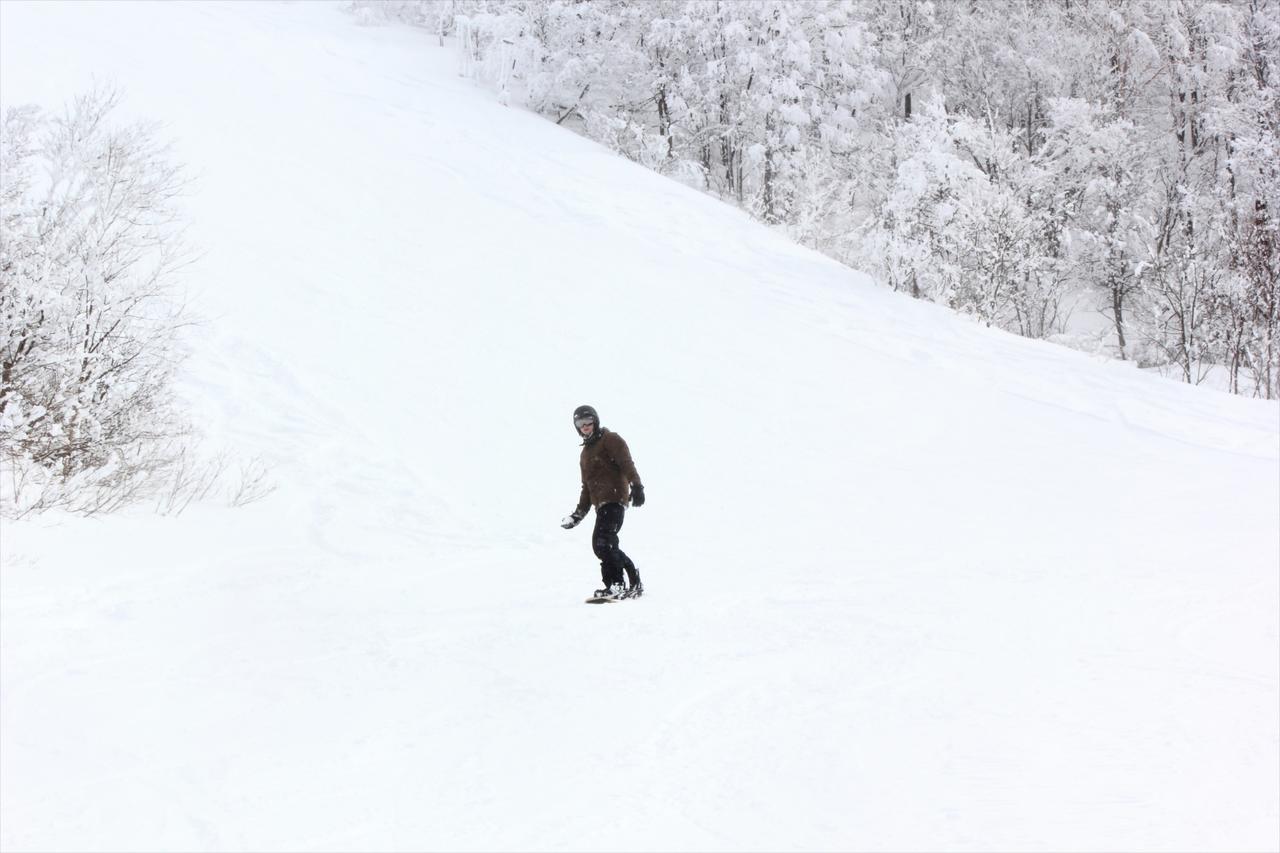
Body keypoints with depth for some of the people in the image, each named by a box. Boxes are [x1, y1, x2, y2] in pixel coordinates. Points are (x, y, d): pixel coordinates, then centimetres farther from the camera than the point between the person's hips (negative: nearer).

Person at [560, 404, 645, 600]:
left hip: (614, 499, -9)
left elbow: (627, 464, -12)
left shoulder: (611, 440, 2)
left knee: (602, 543, -21)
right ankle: (634, 583, 12)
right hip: (601, 503, 9)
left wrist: (636, 486, -26)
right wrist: (579, 512, 27)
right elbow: (587, 486, 32)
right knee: (606, 547, 4)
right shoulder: (586, 453, 28)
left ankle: (615, 584, -22)